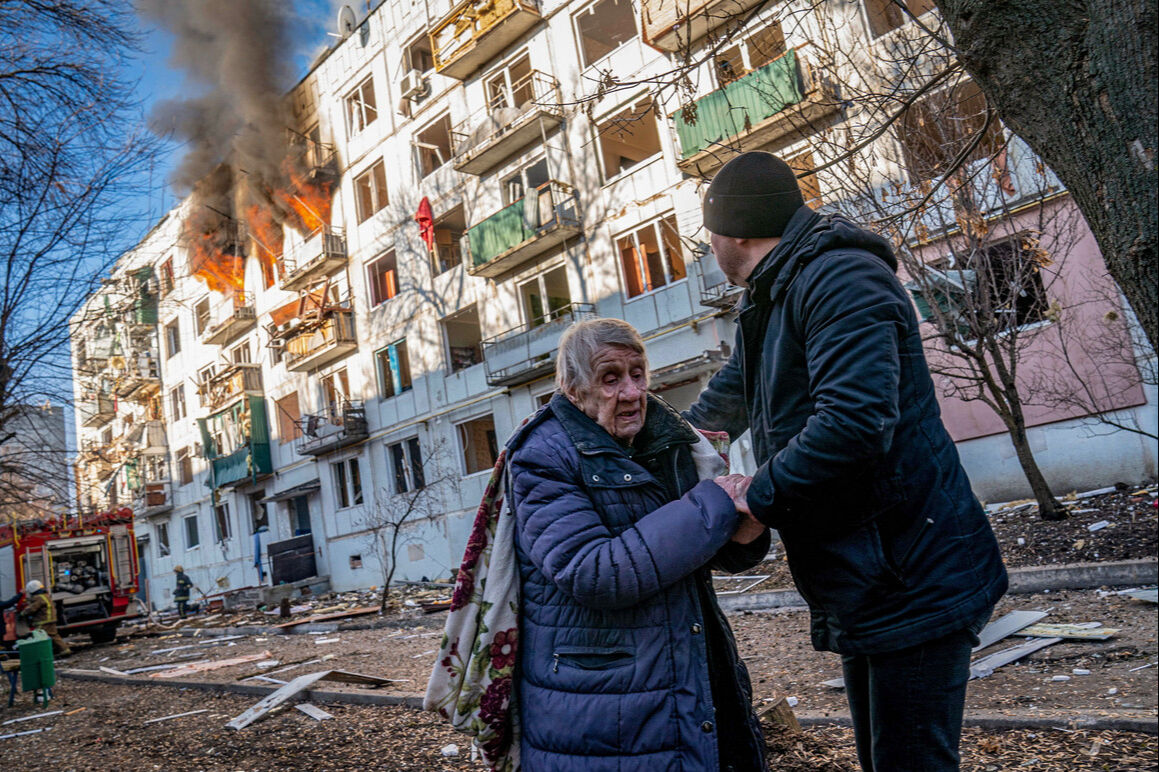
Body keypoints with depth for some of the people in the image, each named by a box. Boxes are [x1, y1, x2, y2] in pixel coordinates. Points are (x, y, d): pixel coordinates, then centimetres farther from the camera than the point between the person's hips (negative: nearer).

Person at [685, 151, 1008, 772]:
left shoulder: (840, 278, -18)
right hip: (862, 589, 10)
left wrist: (755, 498, -21)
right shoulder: (767, 304, 15)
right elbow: (730, 397, 32)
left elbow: (852, 422, -31)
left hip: (912, 584, -10)